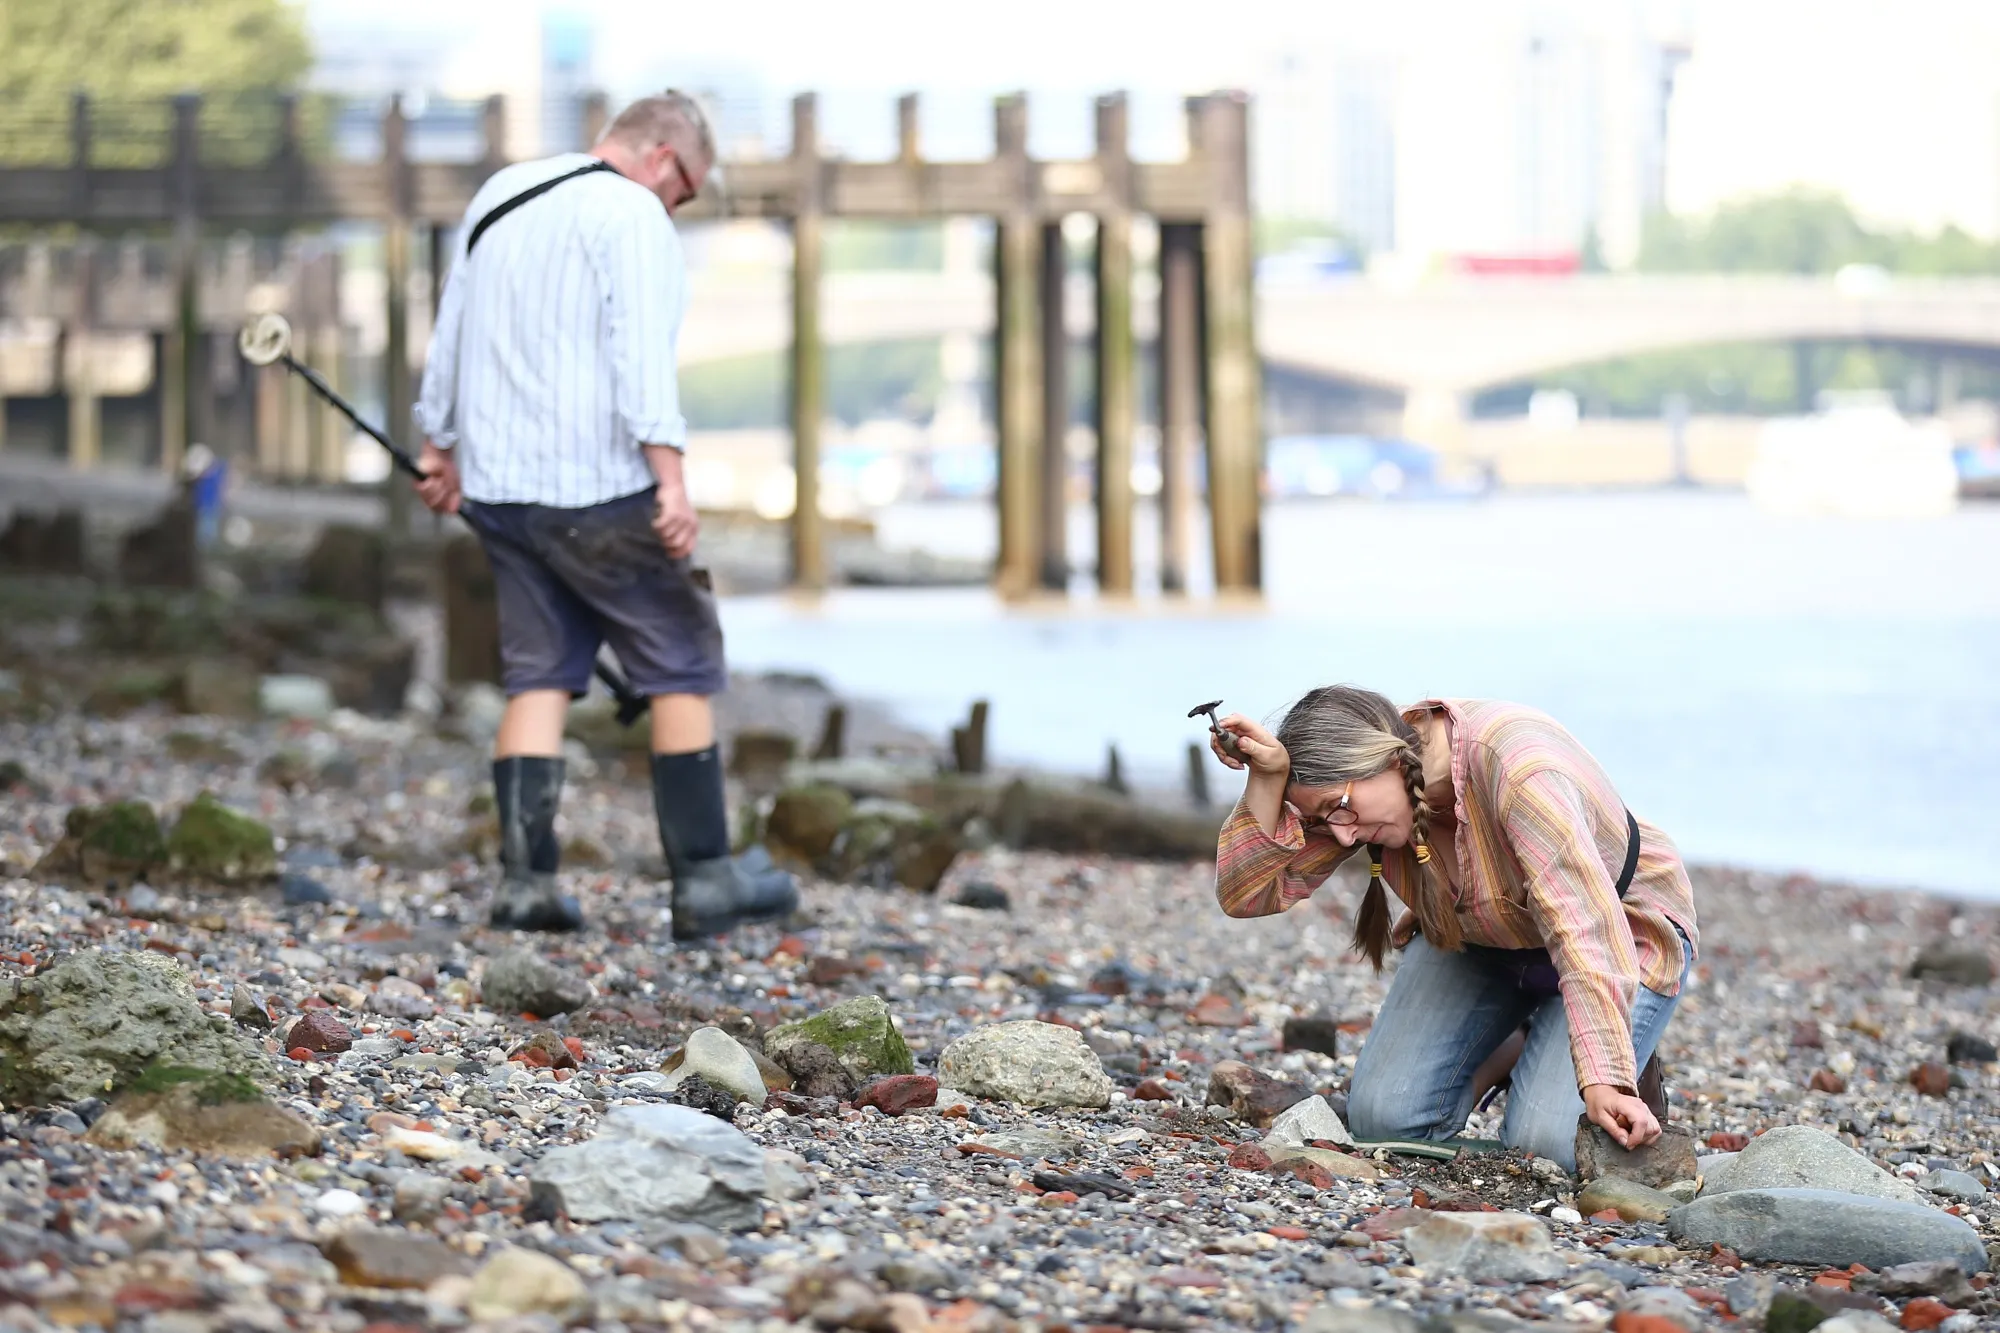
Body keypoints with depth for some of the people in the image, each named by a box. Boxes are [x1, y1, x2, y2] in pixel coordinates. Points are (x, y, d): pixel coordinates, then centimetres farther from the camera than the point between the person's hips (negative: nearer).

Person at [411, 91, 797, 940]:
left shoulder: (499, 195, 17)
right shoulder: (631, 214, -8)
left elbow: (451, 337, 24)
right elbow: (642, 355, -19)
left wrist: (441, 450, 34)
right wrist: (671, 481, -23)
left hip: (500, 487, 7)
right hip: (599, 488, -7)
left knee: (537, 675, 9)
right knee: (681, 670, 2)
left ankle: (525, 879, 1)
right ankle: (704, 883, 1)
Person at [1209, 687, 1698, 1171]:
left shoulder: (1517, 770, -39)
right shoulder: (1345, 792, -18)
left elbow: (1586, 930, -45)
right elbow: (1248, 894, -20)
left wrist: (1603, 1082, -54)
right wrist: (1267, 780, -36)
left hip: (1626, 928, -6)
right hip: (1477, 939, 6)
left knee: (1546, 1142, -23)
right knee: (1383, 1117, -11)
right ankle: (1504, 1059, 18)